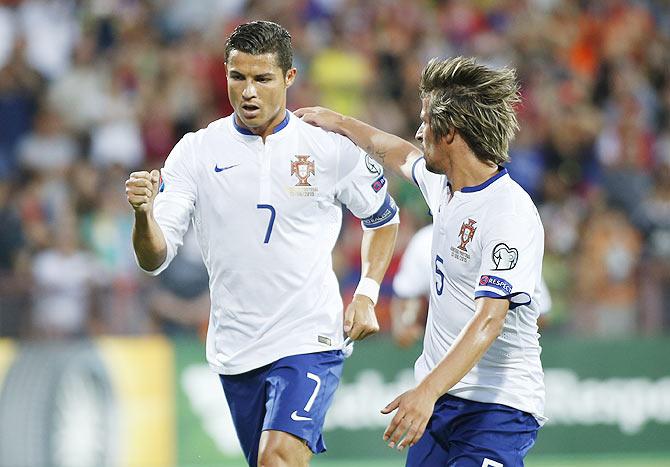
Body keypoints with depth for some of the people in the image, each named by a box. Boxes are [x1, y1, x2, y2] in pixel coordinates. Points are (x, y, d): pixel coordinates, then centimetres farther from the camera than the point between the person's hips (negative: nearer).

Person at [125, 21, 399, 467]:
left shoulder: (332, 149, -4)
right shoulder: (196, 151, -1)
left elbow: (383, 218, 14)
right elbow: (154, 259, -6)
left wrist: (366, 295, 1)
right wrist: (144, 213, -27)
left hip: (310, 341, -3)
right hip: (234, 352, 3)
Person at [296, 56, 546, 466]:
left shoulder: (510, 215, -20)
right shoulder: (444, 184, 8)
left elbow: (489, 321, -30)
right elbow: (401, 155, 33)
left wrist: (427, 391, -39)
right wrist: (338, 122, 43)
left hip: (498, 407, -9)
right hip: (441, 395, 9)